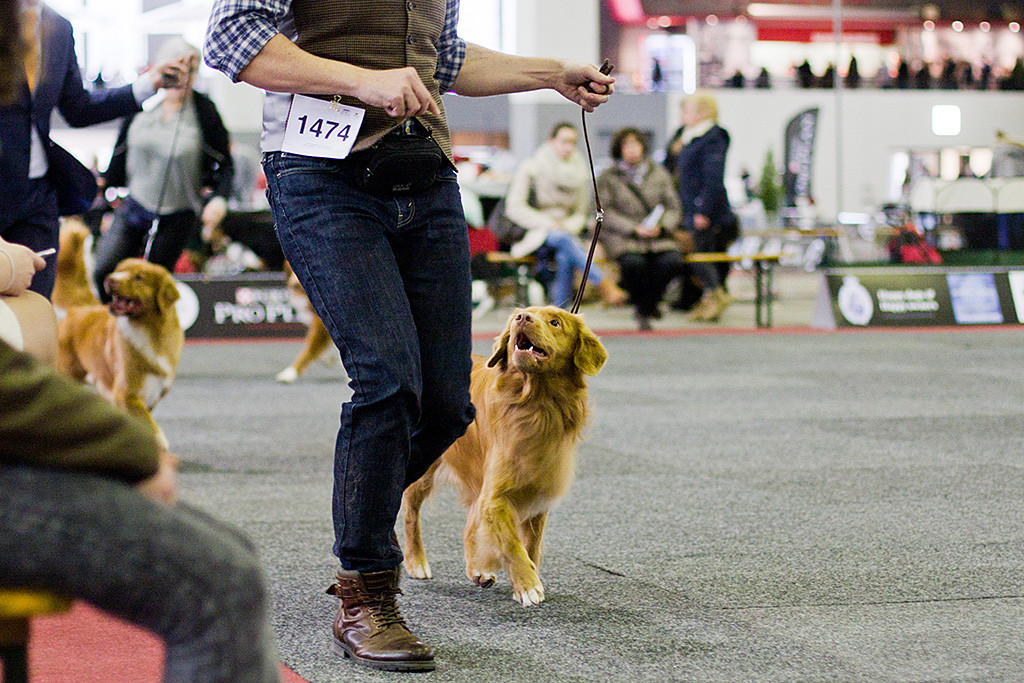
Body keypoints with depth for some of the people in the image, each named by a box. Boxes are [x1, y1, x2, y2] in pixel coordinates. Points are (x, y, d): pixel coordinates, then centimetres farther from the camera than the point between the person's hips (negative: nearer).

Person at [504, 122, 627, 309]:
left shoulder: (579, 172, 12)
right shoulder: (530, 168, -1)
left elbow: (581, 214, 16)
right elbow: (514, 208, -7)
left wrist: (568, 227, -7)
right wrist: (548, 224, -15)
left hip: (564, 229, 3)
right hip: (534, 236, -3)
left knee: (566, 257, -34)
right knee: (564, 239, -37)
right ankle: (602, 283, -37)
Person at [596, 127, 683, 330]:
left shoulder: (659, 174, 15)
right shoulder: (608, 178, 6)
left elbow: (673, 207, 11)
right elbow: (606, 214, -2)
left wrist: (661, 227, -10)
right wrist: (634, 229, -15)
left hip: (658, 236, 3)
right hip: (622, 237, -3)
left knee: (673, 260, -29)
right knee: (632, 262, -36)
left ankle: (647, 307, -5)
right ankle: (641, 306, -7)